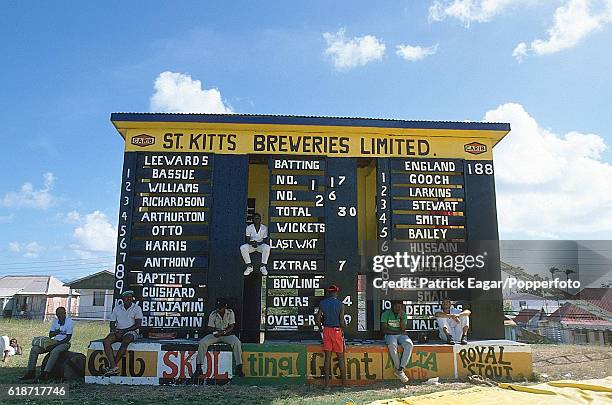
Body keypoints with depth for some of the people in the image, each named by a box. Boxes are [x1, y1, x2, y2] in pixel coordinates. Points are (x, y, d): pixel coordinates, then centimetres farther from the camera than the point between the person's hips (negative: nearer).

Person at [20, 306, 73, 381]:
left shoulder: (70, 322, -9)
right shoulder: (55, 321, 10)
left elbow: (68, 338, -13)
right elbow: (50, 335, 9)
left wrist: (57, 344, -22)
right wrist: (56, 332, -14)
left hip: (64, 343, -7)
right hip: (54, 341, 7)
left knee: (54, 351, -38)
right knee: (34, 349, -9)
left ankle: (45, 373, -38)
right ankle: (31, 372, -8)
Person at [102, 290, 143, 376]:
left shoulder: (137, 308, 1)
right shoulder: (117, 308, 13)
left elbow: (138, 325, -7)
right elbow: (112, 324, 10)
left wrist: (124, 330, -15)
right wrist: (115, 331, -11)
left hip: (131, 331, -4)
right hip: (118, 331, 4)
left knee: (125, 341, -37)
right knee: (106, 341, -26)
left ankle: (111, 366, -29)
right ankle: (113, 367, -35)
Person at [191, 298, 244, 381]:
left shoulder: (230, 313, -6)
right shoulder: (213, 314, -5)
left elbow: (231, 326, -8)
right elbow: (211, 327, -1)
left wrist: (223, 332, -26)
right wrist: (215, 332, -25)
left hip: (227, 334, -1)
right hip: (215, 334, 1)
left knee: (237, 343, -31)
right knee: (202, 343, -24)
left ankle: (239, 368, -26)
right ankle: (198, 368, -16)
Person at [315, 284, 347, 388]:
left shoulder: (322, 303, 1)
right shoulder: (340, 304, -7)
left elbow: (318, 318, -2)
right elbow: (342, 322, -10)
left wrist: (320, 328, 13)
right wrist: (344, 326, 11)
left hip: (326, 330, 2)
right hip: (337, 330, -2)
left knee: (327, 357, 5)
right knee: (340, 357, 7)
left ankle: (327, 383, 6)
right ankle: (344, 382, 11)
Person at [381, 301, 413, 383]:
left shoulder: (404, 314, 7)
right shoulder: (386, 314, 0)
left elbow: (403, 329, -3)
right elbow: (384, 329, -7)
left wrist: (401, 317, -16)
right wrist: (398, 332, -10)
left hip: (401, 335, 3)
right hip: (390, 335, -3)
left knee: (409, 344, -30)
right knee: (392, 345, -38)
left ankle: (400, 369, -30)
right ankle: (398, 368, -26)